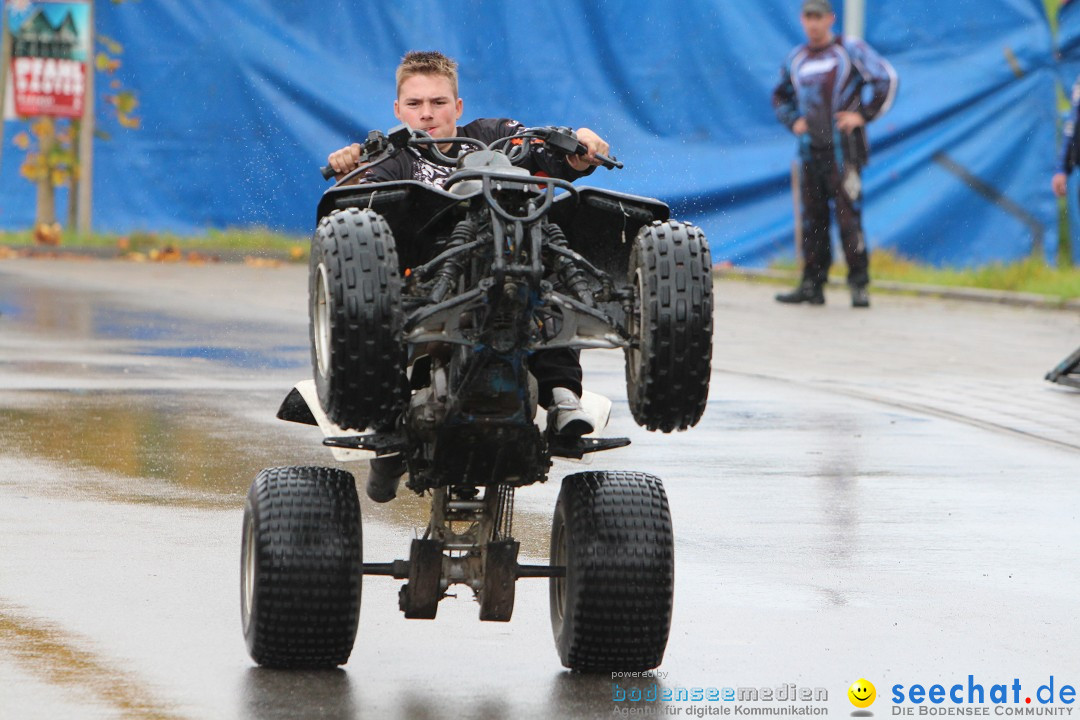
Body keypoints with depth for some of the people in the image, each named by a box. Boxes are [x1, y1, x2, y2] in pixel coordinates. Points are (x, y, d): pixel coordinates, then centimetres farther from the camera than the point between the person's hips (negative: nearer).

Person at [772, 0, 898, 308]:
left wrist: (863, 114, -7)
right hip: (810, 151, 5)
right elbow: (780, 96, 30)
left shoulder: (849, 50, -1)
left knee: (848, 215, -10)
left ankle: (859, 284, -7)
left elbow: (885, 78, -3)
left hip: (843, 148, -5)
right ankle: (811, 285, 9)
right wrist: (793, 121, 13)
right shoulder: (796, 59, 15)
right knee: (812, 218, 5)